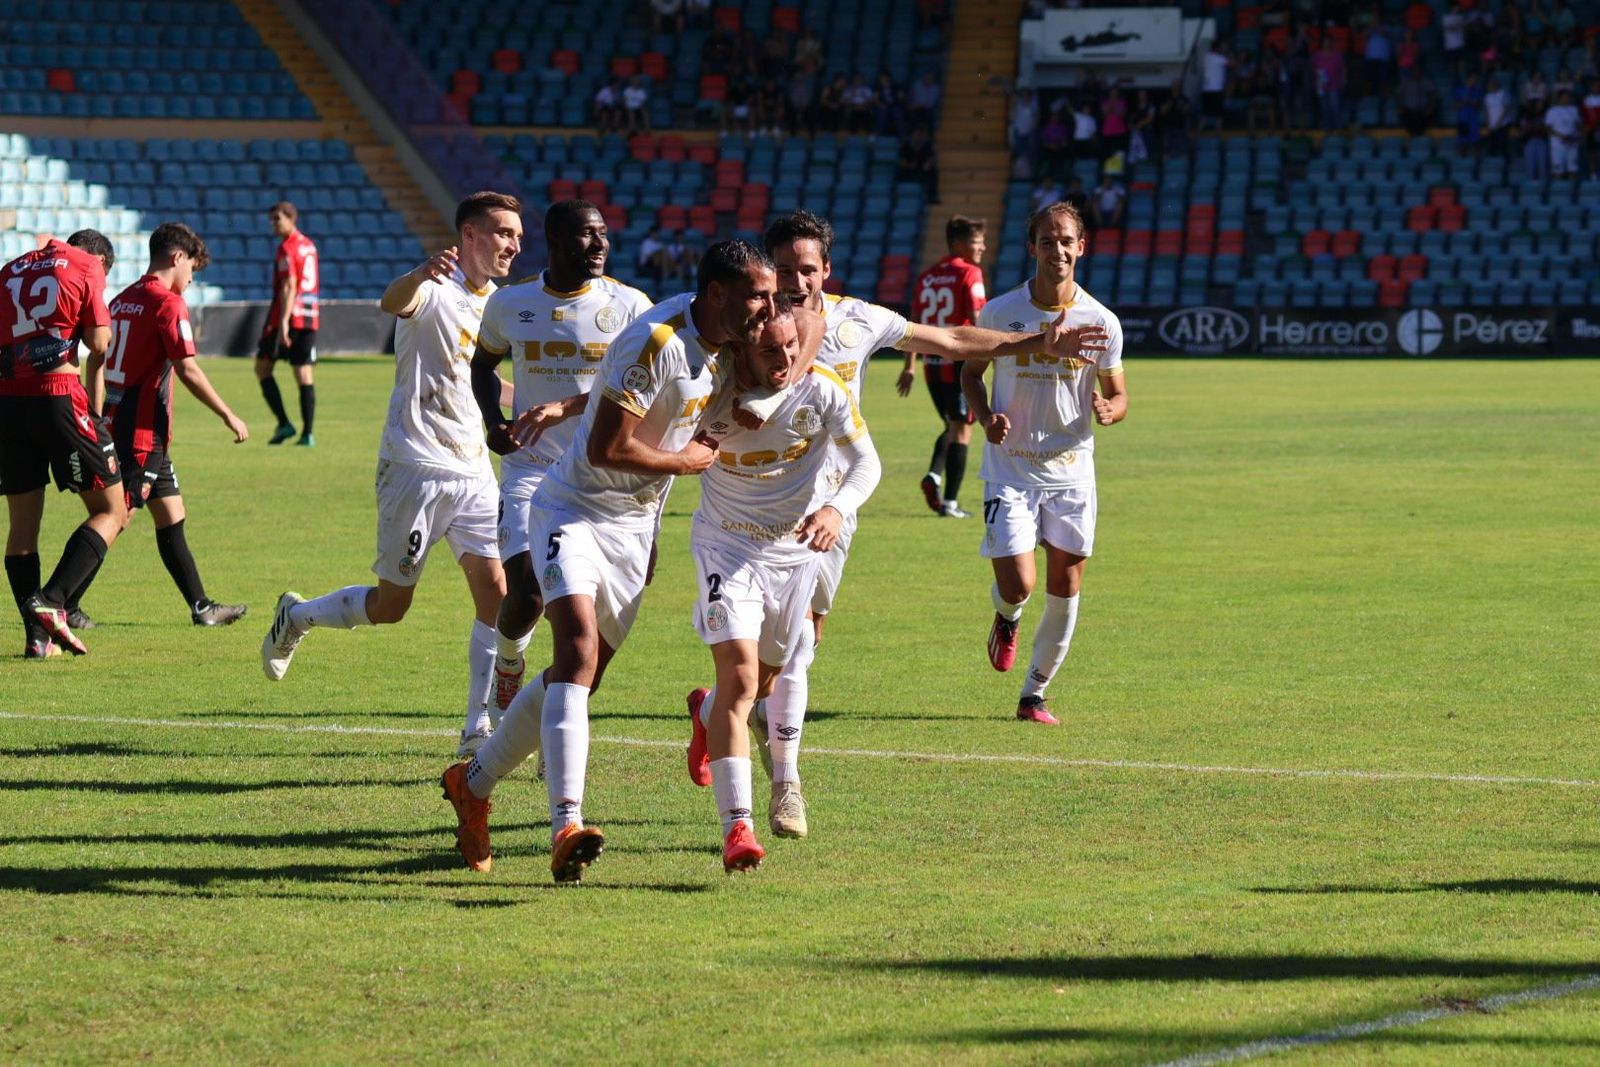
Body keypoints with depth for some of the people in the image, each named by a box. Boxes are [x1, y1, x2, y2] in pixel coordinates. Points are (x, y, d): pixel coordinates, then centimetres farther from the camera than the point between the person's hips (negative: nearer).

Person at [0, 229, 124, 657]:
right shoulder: (88, 267, 3)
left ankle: (37, 634, 8)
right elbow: (99, 344, -1)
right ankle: (52, 602, -12)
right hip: (58, 395, -5)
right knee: (111, 512, 4)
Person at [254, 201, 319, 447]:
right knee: (304, 373, 5)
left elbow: (289, 286, -19)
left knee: (262, 367, 4)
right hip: (309, 317, 8)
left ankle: (284, 424, -5)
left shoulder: (287, 248, -10)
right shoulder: (309, 246, 16)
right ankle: (307, 433, -1)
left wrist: (283, 322, -24)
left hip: (288, 316, -8)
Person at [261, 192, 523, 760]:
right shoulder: (435, 288, -13)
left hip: (472, 471, 7)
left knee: (496, 592, -6)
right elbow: (392, 302, -39)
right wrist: (420, 275, -60)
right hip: (415, 469, -7)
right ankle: (295, 617, 31)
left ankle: (480, 730, 1)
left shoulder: (495, 303, 13)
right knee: (390, 605, 3)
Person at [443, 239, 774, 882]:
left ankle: (473, 783, 30)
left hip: (635, 528, 9)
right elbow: (605, 448, -25)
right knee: (578, 654, -26)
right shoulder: (656, 342, -25)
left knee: (578, 677, 11)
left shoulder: (720, 341, 3)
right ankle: (566, 825, -36)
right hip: (575, 511, -9)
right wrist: (683, 460, -13)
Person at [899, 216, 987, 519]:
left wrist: (910, 366, 19)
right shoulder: (969, 274, -8)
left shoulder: (927, 276, 12)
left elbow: (916, 323, 14)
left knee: (950, 426, 21)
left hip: (932, 363, 6)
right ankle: (950, 501, -2)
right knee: (961, 431, 1)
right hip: (960, 362, -6)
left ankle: (934, 476, -2)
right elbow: (977, 320, -16)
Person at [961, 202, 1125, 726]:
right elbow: (970, 370, 10)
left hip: (1071, 472, 2)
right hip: (1010, 470, -2)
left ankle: (1034, 693, 20)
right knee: (1017, 586, -13)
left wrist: (1109, 410, -17)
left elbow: (1118, 394, 8)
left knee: (1064, 591, 3)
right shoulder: (1000, 311, -6)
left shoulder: (1101, 321, -3)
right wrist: (985, 416, -10)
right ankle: (1005, 619, 25)